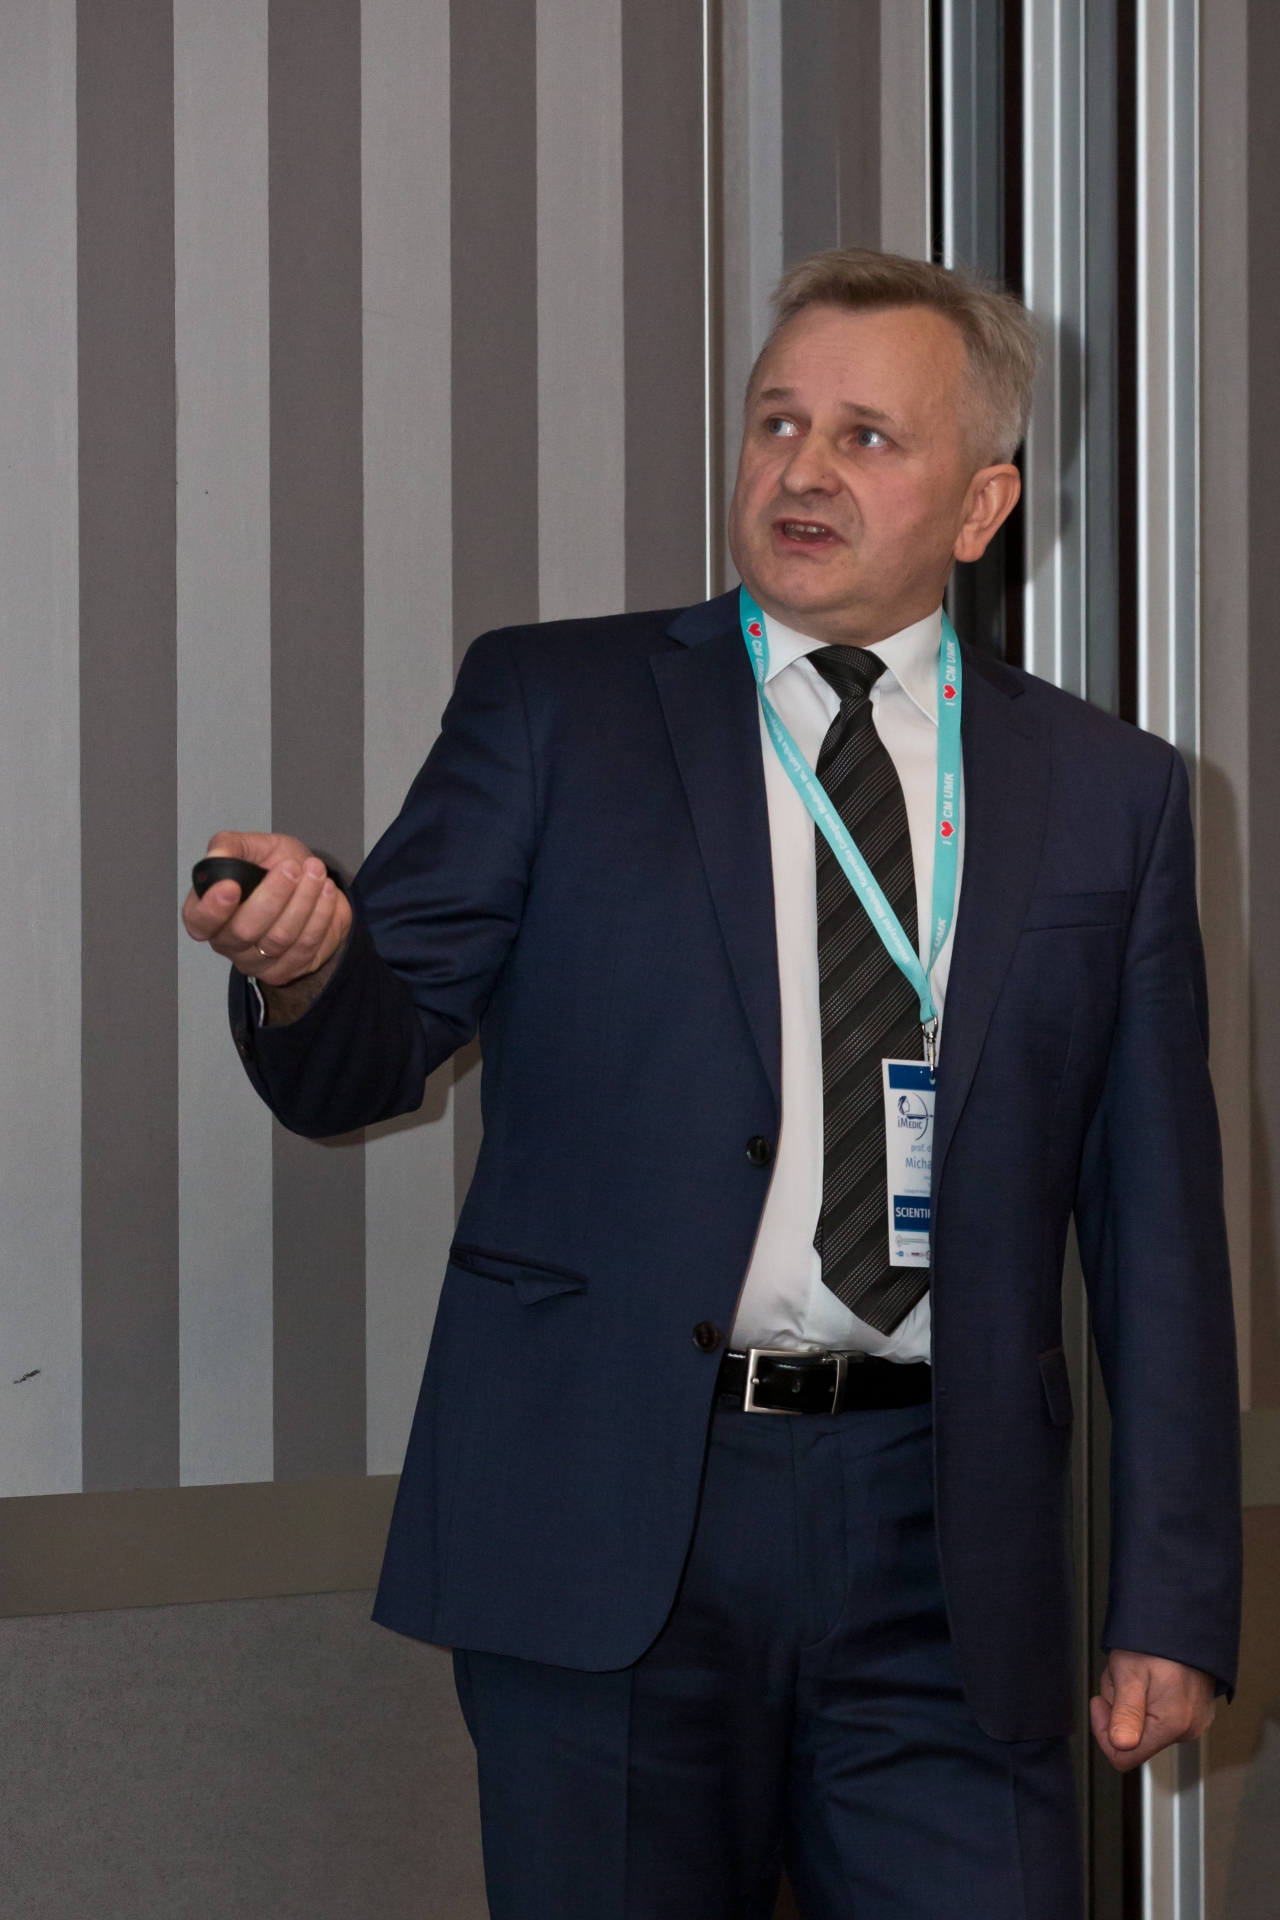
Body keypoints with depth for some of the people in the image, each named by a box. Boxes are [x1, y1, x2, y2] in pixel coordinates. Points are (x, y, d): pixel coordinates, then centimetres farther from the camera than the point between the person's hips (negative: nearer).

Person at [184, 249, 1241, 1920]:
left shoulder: (1108, 793, 10)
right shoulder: (554, 705, 6)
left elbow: (1157, 1215, 9)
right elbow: (366, 1060, 1)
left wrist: (1174, 1604, 4)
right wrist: (304, 964, -24)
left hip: (940, 1546, 1)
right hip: (607, 1520, -1)